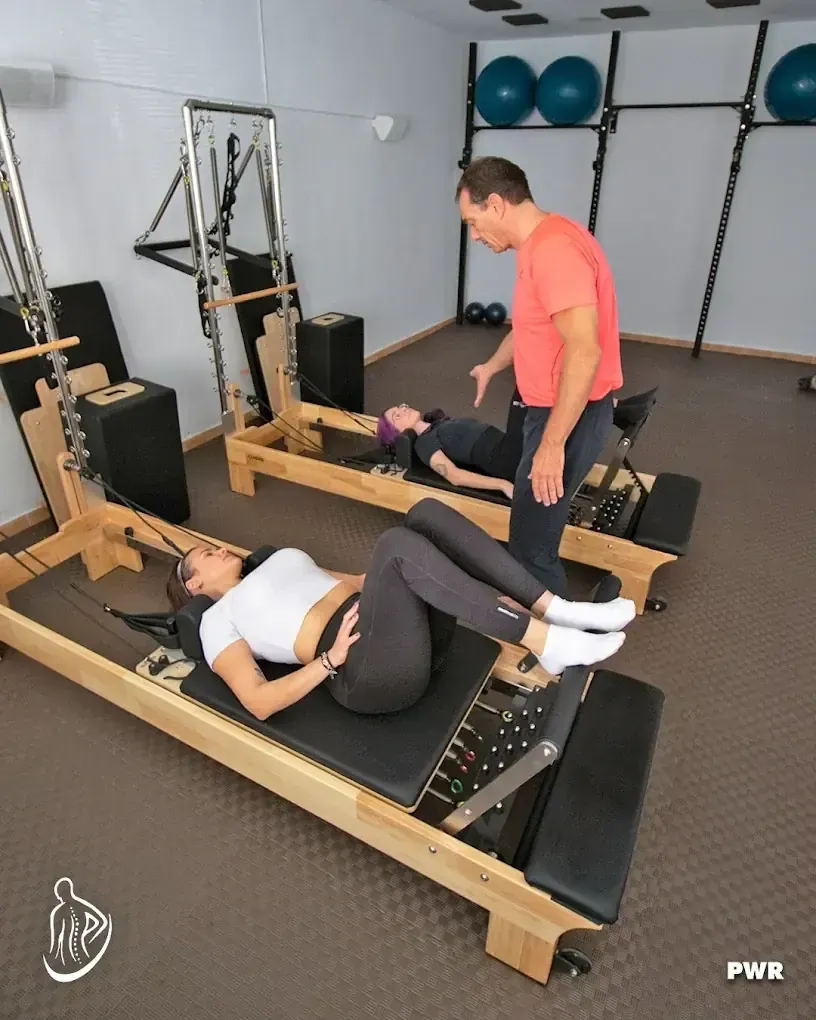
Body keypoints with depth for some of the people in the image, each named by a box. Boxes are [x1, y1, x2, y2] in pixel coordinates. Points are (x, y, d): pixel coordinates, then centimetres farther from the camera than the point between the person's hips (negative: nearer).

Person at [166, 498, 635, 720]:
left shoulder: (282, 557, 33)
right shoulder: (218, 621, 12)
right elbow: (258, 701, -1)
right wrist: (329, 661, -13)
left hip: (416, 633, 7)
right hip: (367, 667, -7)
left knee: (428, 512, -13)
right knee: (397, 544, -31)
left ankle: (551, 607, -18)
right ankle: (546, 643, -30)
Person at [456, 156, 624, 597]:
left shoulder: (554, 249, -23)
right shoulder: (540, 243, 11)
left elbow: (584, 353, -30)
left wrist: (552, 444, -29)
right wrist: (491, 367, 41)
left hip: (569, 416, -10)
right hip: (553, 407, 11)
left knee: (531, 544, -3)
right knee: (534, 530, 22)